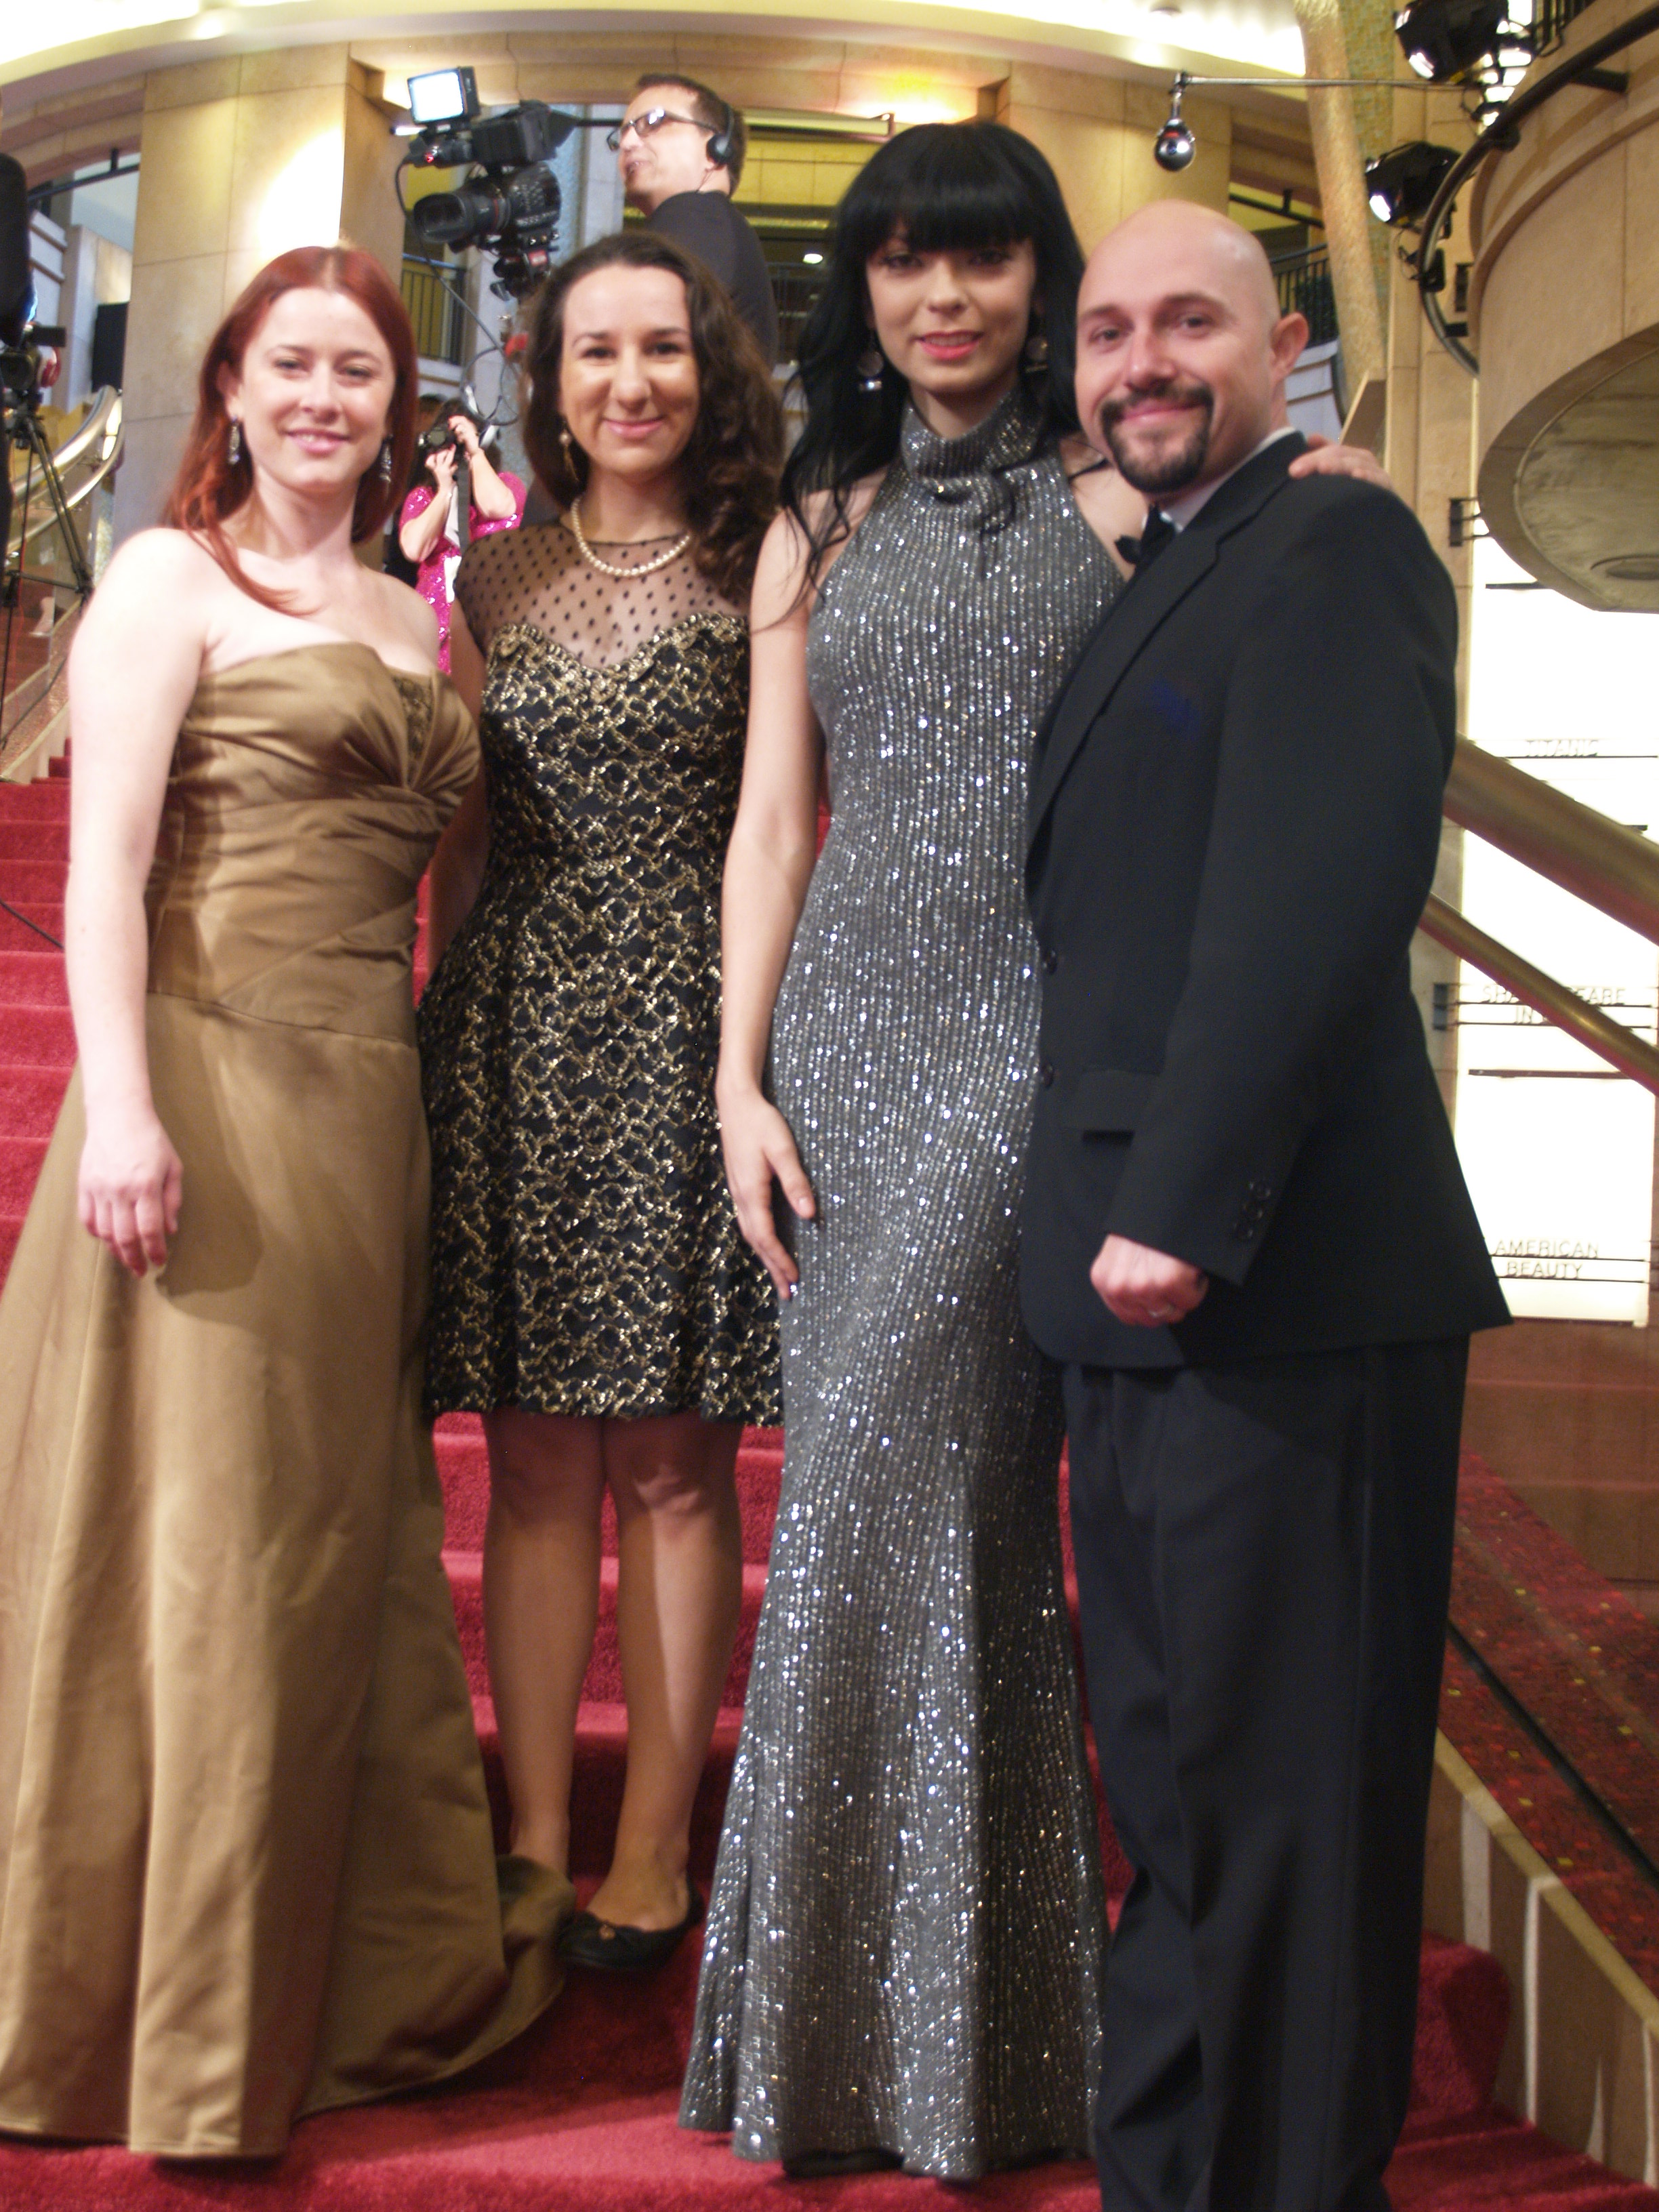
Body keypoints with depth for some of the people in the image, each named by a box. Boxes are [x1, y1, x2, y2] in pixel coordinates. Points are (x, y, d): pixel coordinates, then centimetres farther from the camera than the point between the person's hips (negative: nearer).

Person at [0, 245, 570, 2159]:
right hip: (209, 1082, -6)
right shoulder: (169, 580, 0)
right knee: (196, 1525, 0)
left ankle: (347, 1968, 28)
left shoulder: (410, 621, 19)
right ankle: (164, 2018, 16)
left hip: (369, 1103, 6)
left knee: (342, 1528, 12)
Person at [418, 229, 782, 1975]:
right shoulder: (496, 581, 12)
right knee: (536, 1463, 5)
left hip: (694, 1029, -2)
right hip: (519, 1029, 3)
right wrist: (448, 1028, 10)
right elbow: (462, 836, 14)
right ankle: (534, 1839, 16)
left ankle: (654, 1851, 14)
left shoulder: (762, 576, 3)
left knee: (674, 1467, 2)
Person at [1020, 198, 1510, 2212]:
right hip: (1146, 1295, 10)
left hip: (1276, 1299, -9)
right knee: (1175, 1795, 19)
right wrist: (1115, 1225, 11)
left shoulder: (1332, 550, -7)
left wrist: (1183, 1209, -22)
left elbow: (1316, 897, -20)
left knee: (1273, 1801, 1)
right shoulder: (1150, 601, 21)